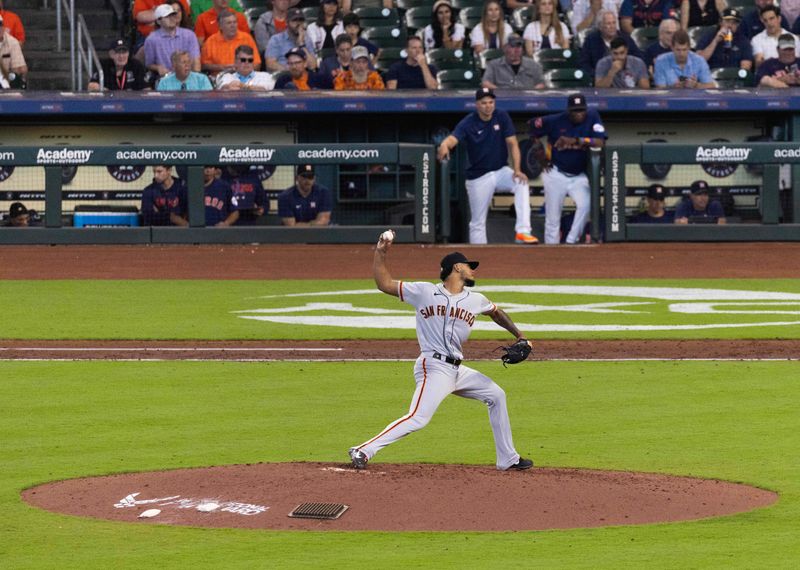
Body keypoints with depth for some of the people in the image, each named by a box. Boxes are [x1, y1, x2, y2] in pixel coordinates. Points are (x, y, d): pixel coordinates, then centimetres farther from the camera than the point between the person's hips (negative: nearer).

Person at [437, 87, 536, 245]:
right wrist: (445, 145, -57)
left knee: (521, 183, -28)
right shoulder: (468, 123, -14)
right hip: (478, 177, -1)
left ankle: (523, 232, -33)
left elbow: (512, 143, -9)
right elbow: (453, 138, -32)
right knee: (477, 223, 3)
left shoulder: (502, 117, -6)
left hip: (501, 171, 2)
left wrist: (516, 170, -22)